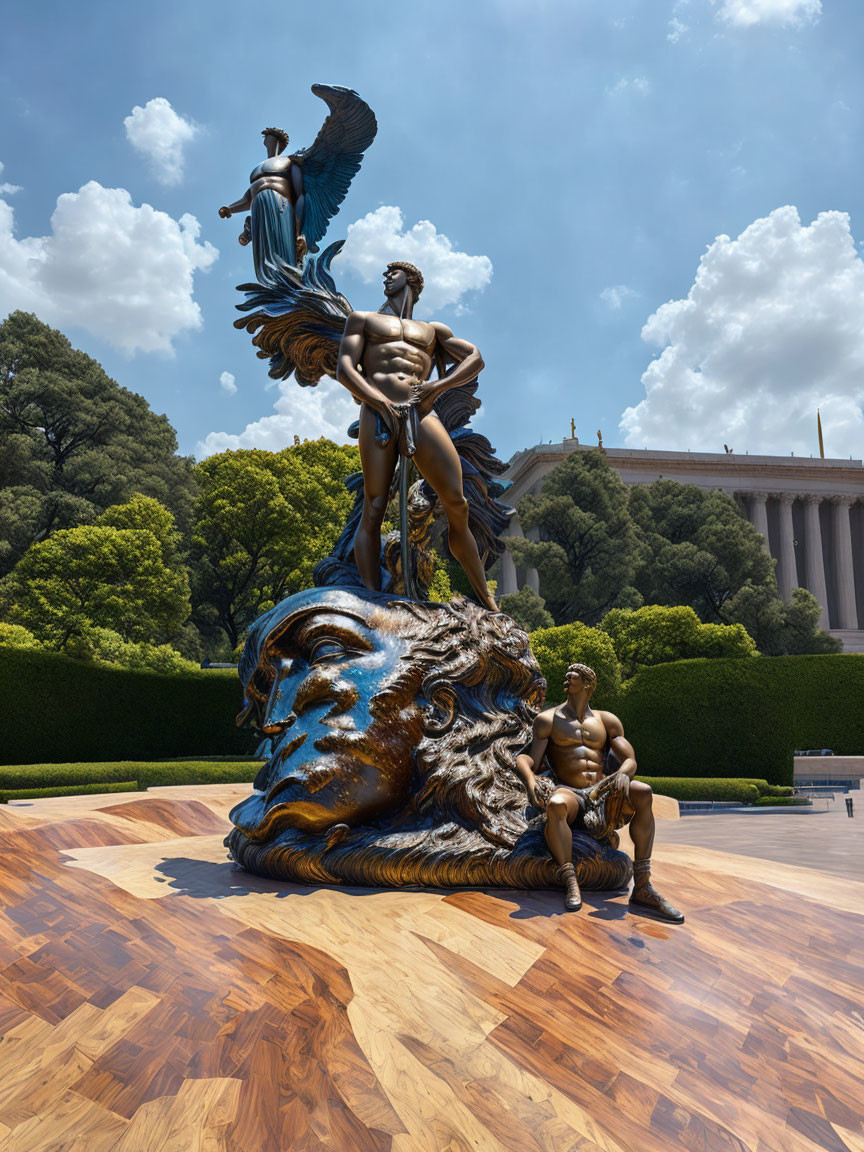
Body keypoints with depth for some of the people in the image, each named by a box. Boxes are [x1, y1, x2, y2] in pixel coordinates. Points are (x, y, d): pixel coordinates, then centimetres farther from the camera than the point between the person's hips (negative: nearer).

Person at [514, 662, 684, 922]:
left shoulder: (607, 721, 19)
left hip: (602, 794, 2)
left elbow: (630, 759, 7)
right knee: (555, 805, -39)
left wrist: (624, 774, -18)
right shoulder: (547, 720, 13)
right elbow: (530, 761, 4)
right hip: (569, 793, -2)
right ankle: (571, 885, -28)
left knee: (642, 792, -28)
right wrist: (530, 779, -21)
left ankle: (642, 888, -27)